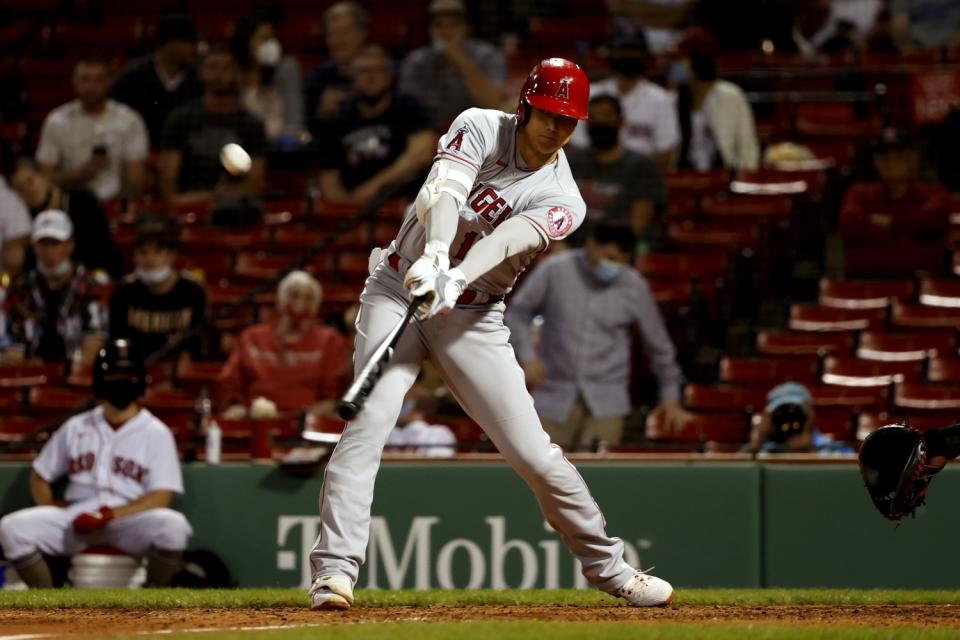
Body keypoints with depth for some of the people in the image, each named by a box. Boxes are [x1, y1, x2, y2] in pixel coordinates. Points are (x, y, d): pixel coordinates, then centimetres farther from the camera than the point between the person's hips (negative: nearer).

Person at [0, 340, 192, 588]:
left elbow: (161, 497, -8)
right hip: (74, 519, 3)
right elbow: (40, 476, 21)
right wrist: (51, 514, 0)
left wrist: (110, 514, -19)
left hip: (130, 520, -3)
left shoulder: (156, 433, 2)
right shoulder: (76, 428, 13)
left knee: (173, 526, -34)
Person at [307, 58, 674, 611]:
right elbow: (443, 193, -23)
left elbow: (506, 241, -26)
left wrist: (452, 281, -45)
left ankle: (607, 566, 19)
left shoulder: (563, 202, -7)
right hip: (397, 290, -1)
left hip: (472, 316, 1)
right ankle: (334, 572, -21)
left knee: (534, 452, -1)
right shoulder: (480, 129, -6)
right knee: (369, 421, -20)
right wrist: (435, 253, -44)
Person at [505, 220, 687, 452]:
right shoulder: (554, 270, -6)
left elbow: (658, 343, 10)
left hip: (605, 400, -1)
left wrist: (670, 396, 13)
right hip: (555, 397, 1)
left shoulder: (634, 287, -2)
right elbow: (518, 313, 4)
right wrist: (527, 356, -10)